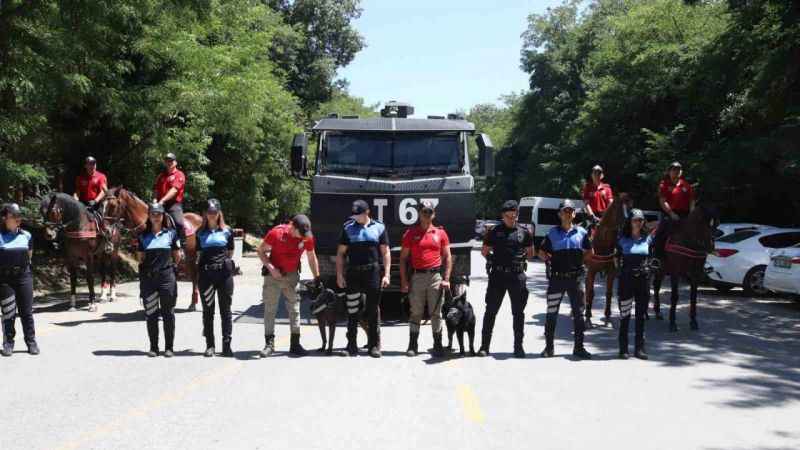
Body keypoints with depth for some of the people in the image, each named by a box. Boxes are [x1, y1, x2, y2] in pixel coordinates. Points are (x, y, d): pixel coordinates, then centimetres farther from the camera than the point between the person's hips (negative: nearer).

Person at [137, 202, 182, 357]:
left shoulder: (171, 233, 2)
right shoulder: (143, 236, 7)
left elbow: (177, 257, 7)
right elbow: (140, 257, 11)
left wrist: (170, 267, 8)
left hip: (167, 276, -2)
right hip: (148, 278, 2)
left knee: (168, 314, 3)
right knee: (150, 314, 5)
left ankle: (169, 347, 10)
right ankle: (153, 347, 14)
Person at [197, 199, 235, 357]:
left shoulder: (227, 231, 6)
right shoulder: (200, 233, 9)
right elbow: (198, 254, 10)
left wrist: (222, 262, 6)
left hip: (224, 273, -1)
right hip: (206, 274, 1)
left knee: (225, 310, 1)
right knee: (208, 310, 4)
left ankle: (227, 345, 5)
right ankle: (209, 345, 10)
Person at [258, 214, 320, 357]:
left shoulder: (308, 237, -9)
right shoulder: (276, 233, -18)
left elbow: (312, 258, 5)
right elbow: (261, 251, -8)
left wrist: (317, 278, 6)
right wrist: (271, 267, -20)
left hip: (292, 275, 3)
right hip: (273, 274, -3)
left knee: (295, 309, 1)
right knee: (270, 309, -2)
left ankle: (295, 344, 6)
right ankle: (269, 344, 3)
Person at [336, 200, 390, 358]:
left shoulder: (379, 228, 6)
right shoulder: (348, 228, 8)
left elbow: (385, 253, 6)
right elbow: (340, 253, 8)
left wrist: (386, 274, -3)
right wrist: (339, 275, 0)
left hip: (373, 272, -1)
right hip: (353, 273, 1)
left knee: (373, 309, 3)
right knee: (352, 310, 1)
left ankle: (374, 345, 9)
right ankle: (352, 344, 10)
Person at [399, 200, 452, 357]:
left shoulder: (440, 233, 8)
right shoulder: (410, 233, 5)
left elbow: (447, 257, 9)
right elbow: (403, 258, 5)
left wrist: (446, 279, 0)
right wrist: (404, 281, -2)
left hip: (435, 276, 0)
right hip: (417, 276, 0)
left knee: (436, 312, 4)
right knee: (415, 312, 3)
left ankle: (438, 346, 10)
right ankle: (412, 345, 9)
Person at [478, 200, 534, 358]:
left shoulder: (524, 232, 7)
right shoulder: (494, 231, 5)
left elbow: (530, 253, 14)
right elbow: (484, 251, 12)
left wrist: (520, 259, 4)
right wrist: (493, 260, 3)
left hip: (517, 275, 1)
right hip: (498, 275, -1)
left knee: (518, 312, 5)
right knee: (491, 311, 2)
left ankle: (518, 346, 14)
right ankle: (484, 346, 8)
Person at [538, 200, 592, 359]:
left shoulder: (582, 233, 6)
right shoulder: (553, 233, 4)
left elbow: (589, 252, 14)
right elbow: (541, 252, 11)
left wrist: (582, 261, 1)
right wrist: (549, 259, -2)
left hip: (576, 277, 1)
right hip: (557, 278, -1)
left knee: (578, 313, 5)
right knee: (551, 313, 1)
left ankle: (578, 347, 14)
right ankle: (549, 347, 10)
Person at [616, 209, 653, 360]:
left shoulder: (647, 239, 6)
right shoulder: (623, 240, -1)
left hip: (643, 279, 3)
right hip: (626, 279, -3)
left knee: (641, 315, 6)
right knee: (624, 315, 0)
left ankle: (639, 348, 13)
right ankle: (623, 349, 6)